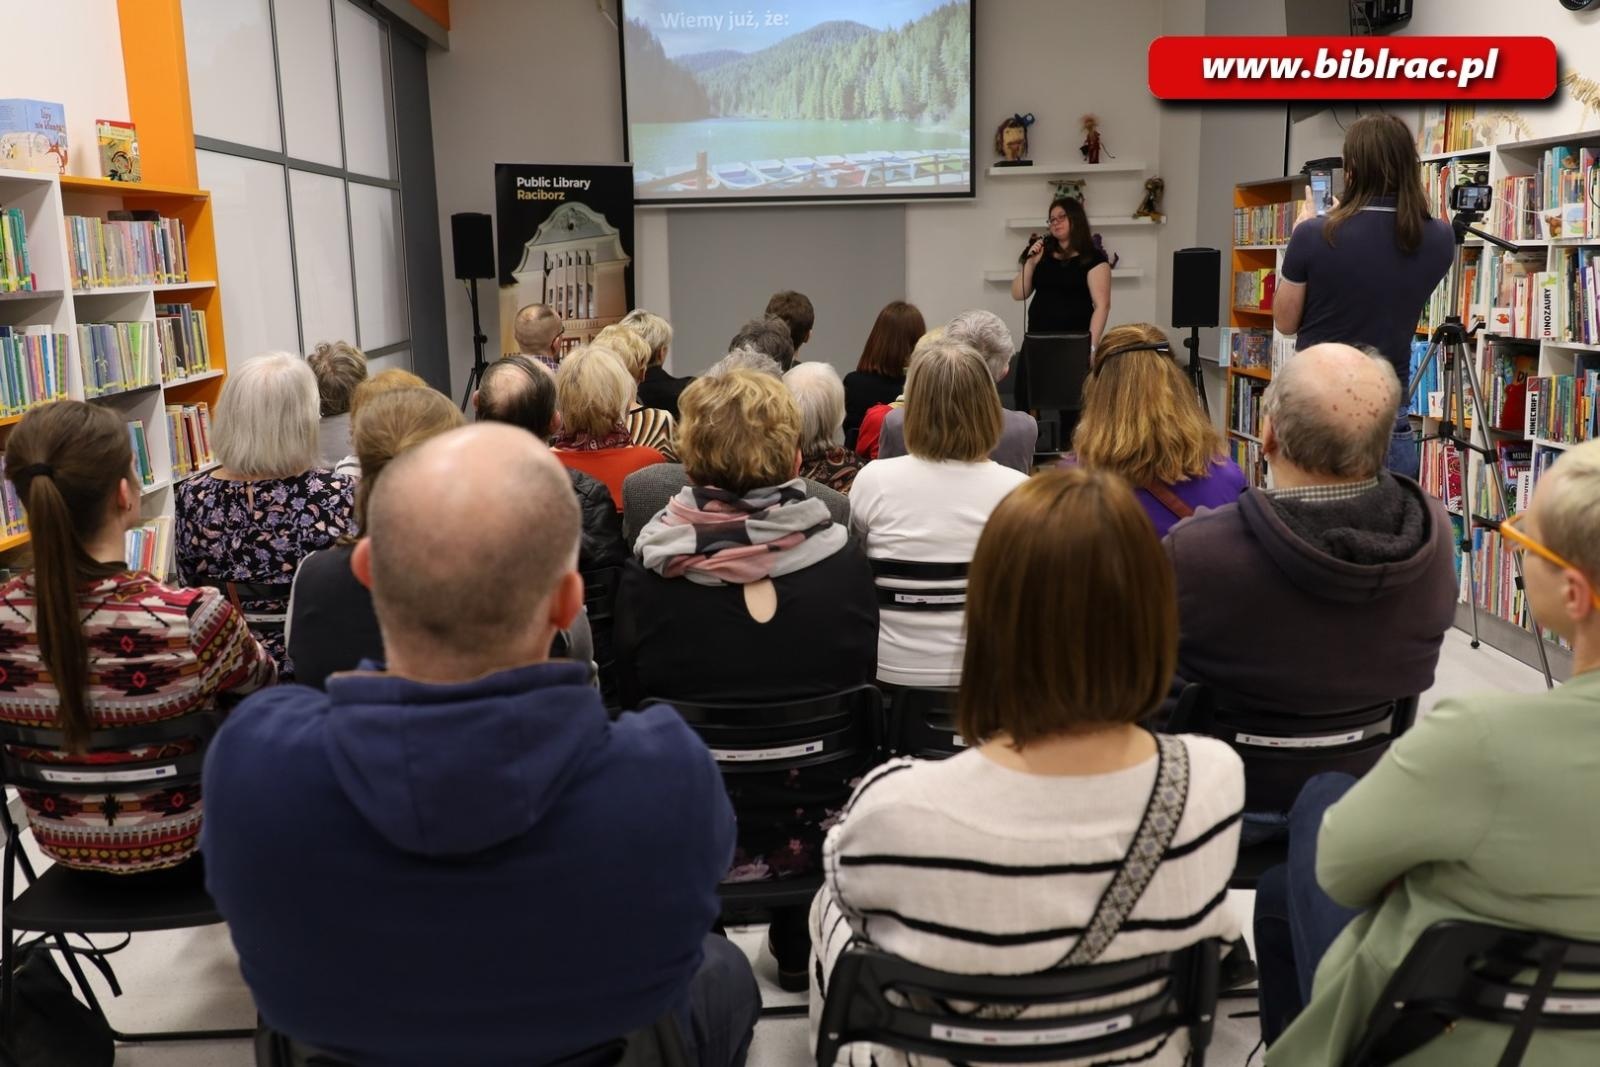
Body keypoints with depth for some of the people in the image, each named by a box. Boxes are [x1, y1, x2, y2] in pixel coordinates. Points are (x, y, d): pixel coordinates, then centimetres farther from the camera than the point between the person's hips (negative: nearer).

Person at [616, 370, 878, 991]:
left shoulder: (649, 577, -20)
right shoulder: (844, 562, -17)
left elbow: (630, 701, -3)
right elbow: (869, 683, -1)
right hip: (821, 837, 1)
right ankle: (797, 950, 45)